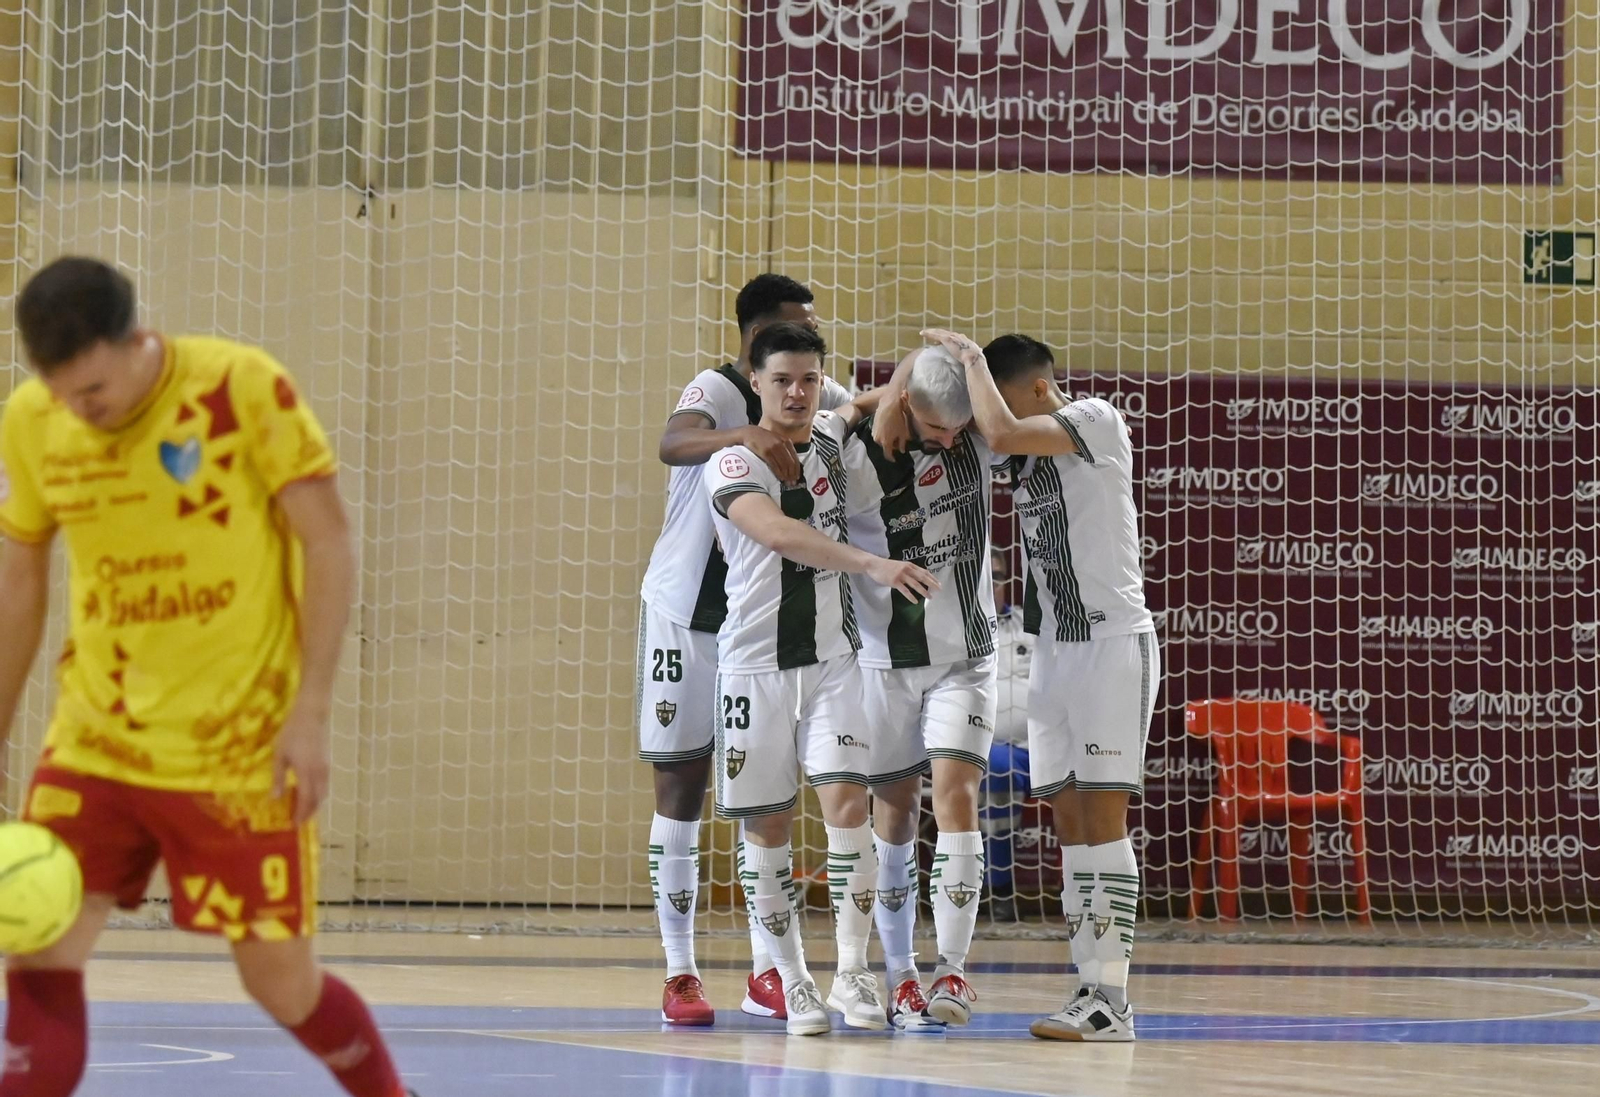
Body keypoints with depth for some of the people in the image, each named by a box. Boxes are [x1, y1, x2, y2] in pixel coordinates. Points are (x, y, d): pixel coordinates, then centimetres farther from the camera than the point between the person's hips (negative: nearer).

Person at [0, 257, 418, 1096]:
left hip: (241, 750, -3)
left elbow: (328, 542, -10)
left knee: (283, 985, 3)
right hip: (94, 743, 3)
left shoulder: (244, 388, -14)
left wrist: (311, 711, -15)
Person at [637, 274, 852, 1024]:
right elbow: (673, 445, -38)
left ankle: (764, 973, 9)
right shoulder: (715, 392, -18)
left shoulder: (817, 398, 2)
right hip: (687, 616, -5)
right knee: (682, 786, -1)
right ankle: (680, 975, 3)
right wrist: (745, 435, -57)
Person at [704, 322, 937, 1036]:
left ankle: (852, 971, -6)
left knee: (847, 801, -13)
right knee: (767, 827, 2)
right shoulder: (733, 465, -8)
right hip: (756, 663, -3)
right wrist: (872, 565, -39)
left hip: (832, 659, 3)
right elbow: (780, 533, -26)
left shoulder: (837, 442, 7)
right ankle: (792, 981, 13)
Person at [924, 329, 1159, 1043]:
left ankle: (1112, 1000, -12)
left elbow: (1001, 433, -25)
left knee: (1102, 817, -11)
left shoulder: (1095, 421, -10)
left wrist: (970, 356, -11)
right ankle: (1092, 989, 6)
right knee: (1071, 822, 5)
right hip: (1053, 648, 8)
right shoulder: (1028, 447, 12)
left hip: (1113, 642, -8)